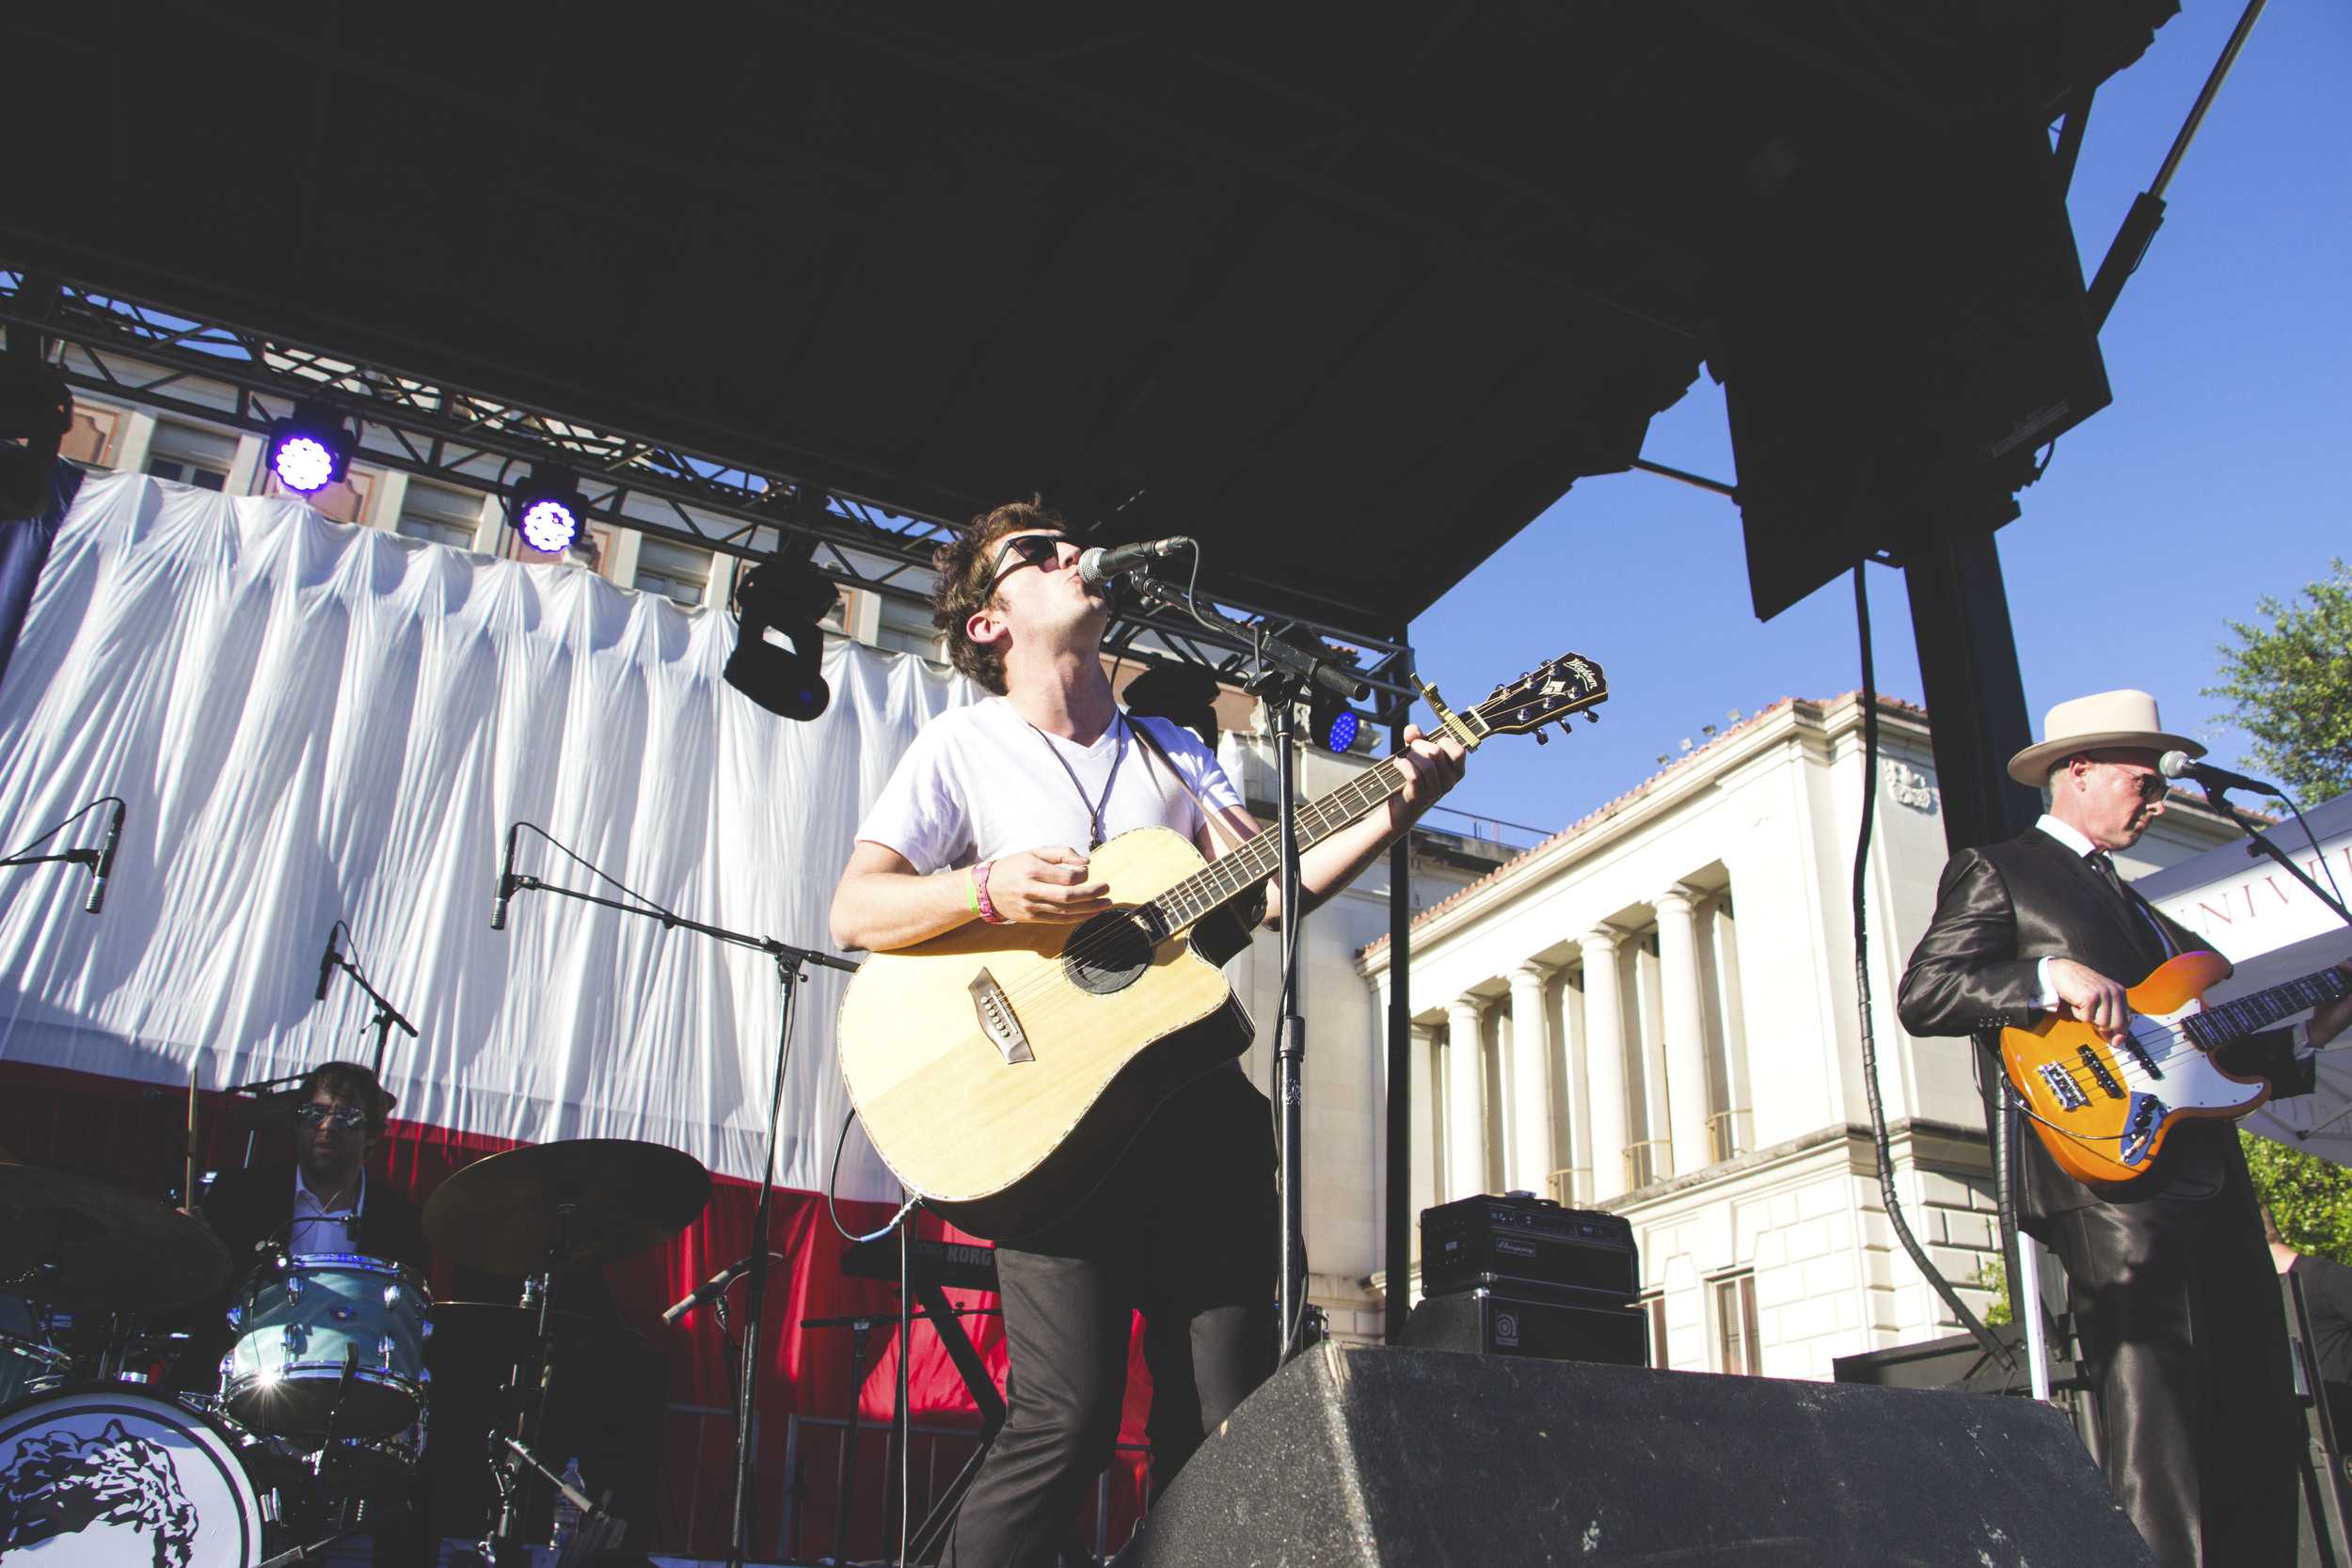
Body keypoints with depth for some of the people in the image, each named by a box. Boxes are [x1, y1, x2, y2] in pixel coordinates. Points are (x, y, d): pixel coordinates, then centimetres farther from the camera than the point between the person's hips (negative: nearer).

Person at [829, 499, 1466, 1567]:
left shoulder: (1172, 751, 21)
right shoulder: (963, 746, 5)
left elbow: (1272, 886, 10)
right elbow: (855, 912, -4)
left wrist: (1395, 811, -3)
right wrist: (989, 889, -21)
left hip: (1199, 1103, 5)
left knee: (1223, 1424, 1)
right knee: (1066, 1421, -14)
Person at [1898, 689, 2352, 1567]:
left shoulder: (2134, 903, 28)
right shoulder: (1997, 873, 3)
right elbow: (1922, 998, -11)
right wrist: (2052, 975, -21)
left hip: (2216, 1190, 9)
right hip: (2116, 1190, -8)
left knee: (2257, 1429, 7)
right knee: (2154, 1443, -10)